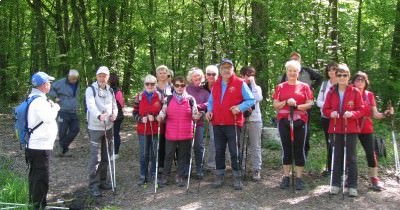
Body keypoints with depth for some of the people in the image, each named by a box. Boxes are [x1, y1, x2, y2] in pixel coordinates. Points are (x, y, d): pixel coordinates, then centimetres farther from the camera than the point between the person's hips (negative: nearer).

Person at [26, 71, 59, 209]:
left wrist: (49, 106, 3)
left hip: (33, 145, 10)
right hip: (41, 146, -10)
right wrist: (55, 107, -11)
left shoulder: (32, 97, 11)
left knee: (34, 176, 18)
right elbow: (48, 118, -27)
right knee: (41, 177, -1)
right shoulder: (39, 100, -20)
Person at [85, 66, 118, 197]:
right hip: (95, 128, -6)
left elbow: (114, 105, 12)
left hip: (108, 127, 6)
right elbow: (91, 106, -26)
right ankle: (93, 185, 0)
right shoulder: (90, 90, -10)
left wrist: (114, 114, -11)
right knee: (95, 158, -6)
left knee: (105, 157, 13)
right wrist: (99, 116, -45)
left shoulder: (110, 91, 11)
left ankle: (102, 180, 26)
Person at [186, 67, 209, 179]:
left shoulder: (205, 92, 11)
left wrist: (197, 106, -16)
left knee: (199, 145, -1)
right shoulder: (186, 89, 6)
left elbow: (208, 104, -3)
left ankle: (199, 169, 9)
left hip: (199, 121, 1)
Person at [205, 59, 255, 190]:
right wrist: (209, 110, 4)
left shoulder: (240, 84, -2)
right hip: (217, 124, 5)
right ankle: (219, 176, 21)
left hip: (233, 123, -5)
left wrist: (240, 107, -18)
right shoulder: (216, 85, 14)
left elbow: (251, 100, -4)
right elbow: (211, 101, 23)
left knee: (234, 151, -1)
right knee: (219, 151, 11)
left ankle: (237, 177, 9)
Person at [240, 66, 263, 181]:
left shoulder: (257, 88, 8)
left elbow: (258, 98, -14)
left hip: (255, 120, 0)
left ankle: (256, 170, 4)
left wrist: (253, 83, -10)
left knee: (255, 146, 1)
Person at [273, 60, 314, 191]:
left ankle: (299, 178, 7)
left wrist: (297, 106, -14)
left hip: (300, 121, -1)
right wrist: (286, 102, -13)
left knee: (299, 149, 1)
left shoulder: (304, 86, 7)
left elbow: (310, 104, 1)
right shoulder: (280, 87, 9)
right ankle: (286, 177, 12)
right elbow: (275, 105, 4)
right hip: (284, 121, 1)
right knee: (286, 149, 5)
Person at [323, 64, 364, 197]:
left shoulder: (355, 92, -1)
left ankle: (352, 186, 7)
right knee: (337, 156, 8)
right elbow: (325, 109, 7)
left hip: (351, 129, -2)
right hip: (335, 128, 2)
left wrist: (352, 113, -20)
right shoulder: (331, 92, 5)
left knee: (351, 157, 1)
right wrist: (331, 113, -14)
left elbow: (361, 110, -1)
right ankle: (336, 184, 15)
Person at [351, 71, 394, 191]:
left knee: (371, 153, -4)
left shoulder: (369, 95, 6)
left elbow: (374, 114, 6)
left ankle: (374, 179, 5)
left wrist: (385, 114, -10)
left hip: (366, 129, 1)